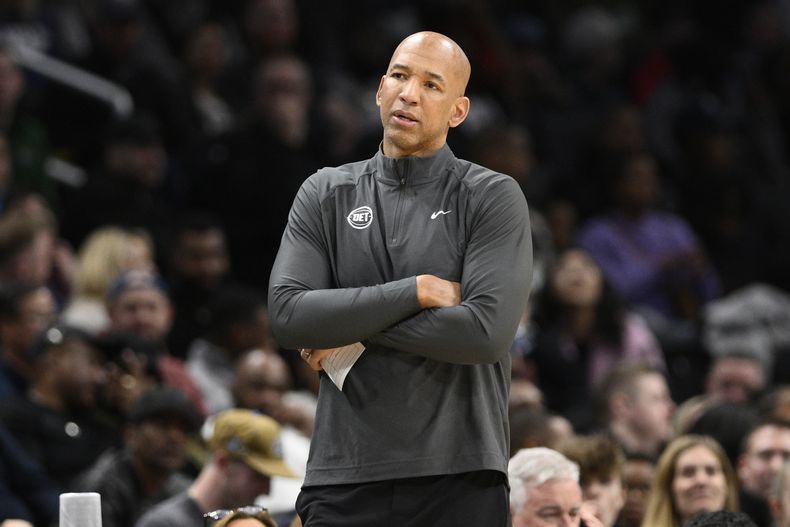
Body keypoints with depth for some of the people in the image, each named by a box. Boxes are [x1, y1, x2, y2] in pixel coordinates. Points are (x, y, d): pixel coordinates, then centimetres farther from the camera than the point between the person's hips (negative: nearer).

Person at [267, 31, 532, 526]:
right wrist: (417, 291, -10)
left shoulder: (494, 197, 2)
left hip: (459, 479, -2)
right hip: (347, 479, 2)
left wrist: (355, 330, -6)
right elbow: (288, 315, -4)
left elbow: (488, 329, -12)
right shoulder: (325, 195, 10)